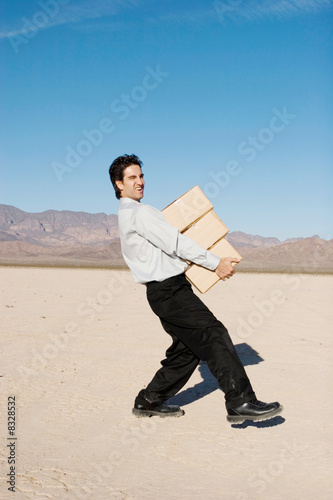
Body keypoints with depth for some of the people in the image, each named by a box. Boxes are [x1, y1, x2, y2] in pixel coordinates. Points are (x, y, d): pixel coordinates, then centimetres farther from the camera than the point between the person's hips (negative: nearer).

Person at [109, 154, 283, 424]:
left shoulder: (126, 215, 19)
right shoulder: (141, 212, -13)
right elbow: (176, 243, -15)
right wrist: (215, 262, -10)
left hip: (163, 291, 10)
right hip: (169, 289, -10)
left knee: (187, 348, 14)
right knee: (214, 335, -13)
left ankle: (149, 401, 22)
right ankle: (240, 402, -15)